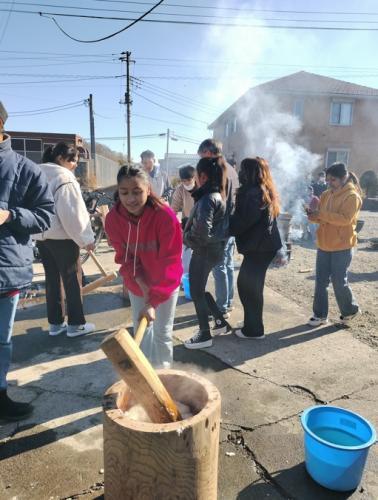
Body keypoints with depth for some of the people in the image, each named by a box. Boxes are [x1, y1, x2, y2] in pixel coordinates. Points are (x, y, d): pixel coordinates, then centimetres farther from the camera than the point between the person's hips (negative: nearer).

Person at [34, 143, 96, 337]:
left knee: (52, 279, 14)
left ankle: (55, 323, 23)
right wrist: (86, 238, -14)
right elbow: (74, 212, -19)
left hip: (40, 236, 8)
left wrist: (41, 228, 16)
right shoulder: (64, 177, -14)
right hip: (62, 236, -8)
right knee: (72, 279, 3)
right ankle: (76, 324, 12)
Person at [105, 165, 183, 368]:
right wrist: (140, 281, -21)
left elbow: (169, 264, -29)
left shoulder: (166, 216, -30)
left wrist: (153, 302, -34)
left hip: (165, 284, -3)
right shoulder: (113, 218, -18)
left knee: (162, 333, 5)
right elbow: (124, 256, -7)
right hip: (136, 284, 4)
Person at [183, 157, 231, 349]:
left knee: (196, 292, 5)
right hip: (212, 249, 9)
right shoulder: (219, 195, 9)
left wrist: (187, 239, -12)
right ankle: (221, 322, 31)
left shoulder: (208, 198, -20)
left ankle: (205, 335, 18)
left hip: (204, 250, -9)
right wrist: (190, 235, 6)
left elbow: (202, 228, -31)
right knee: (199, 289, 21)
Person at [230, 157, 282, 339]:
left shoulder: (254, 194, -18)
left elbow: (243, 221, -22)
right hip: (261, 245, 10)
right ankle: (252, 325, 28)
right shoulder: (263, 191, 14)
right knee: (246, 284, 17)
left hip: (259, 247, -10)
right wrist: (230, 221, 4)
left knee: (249, 286, 1)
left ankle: (254, 330, 13)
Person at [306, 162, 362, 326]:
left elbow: (345, 219, -22)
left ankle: (350, 310, 27)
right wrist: (313, 215, -10)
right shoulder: (326, 194, 10)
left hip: (342, 246, -6)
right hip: (324, 245, 6)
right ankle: (320, 315, 17)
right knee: (321, 281, 7)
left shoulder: (352, 196, -10)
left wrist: (321, 214, -26)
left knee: (339, 282, 1)